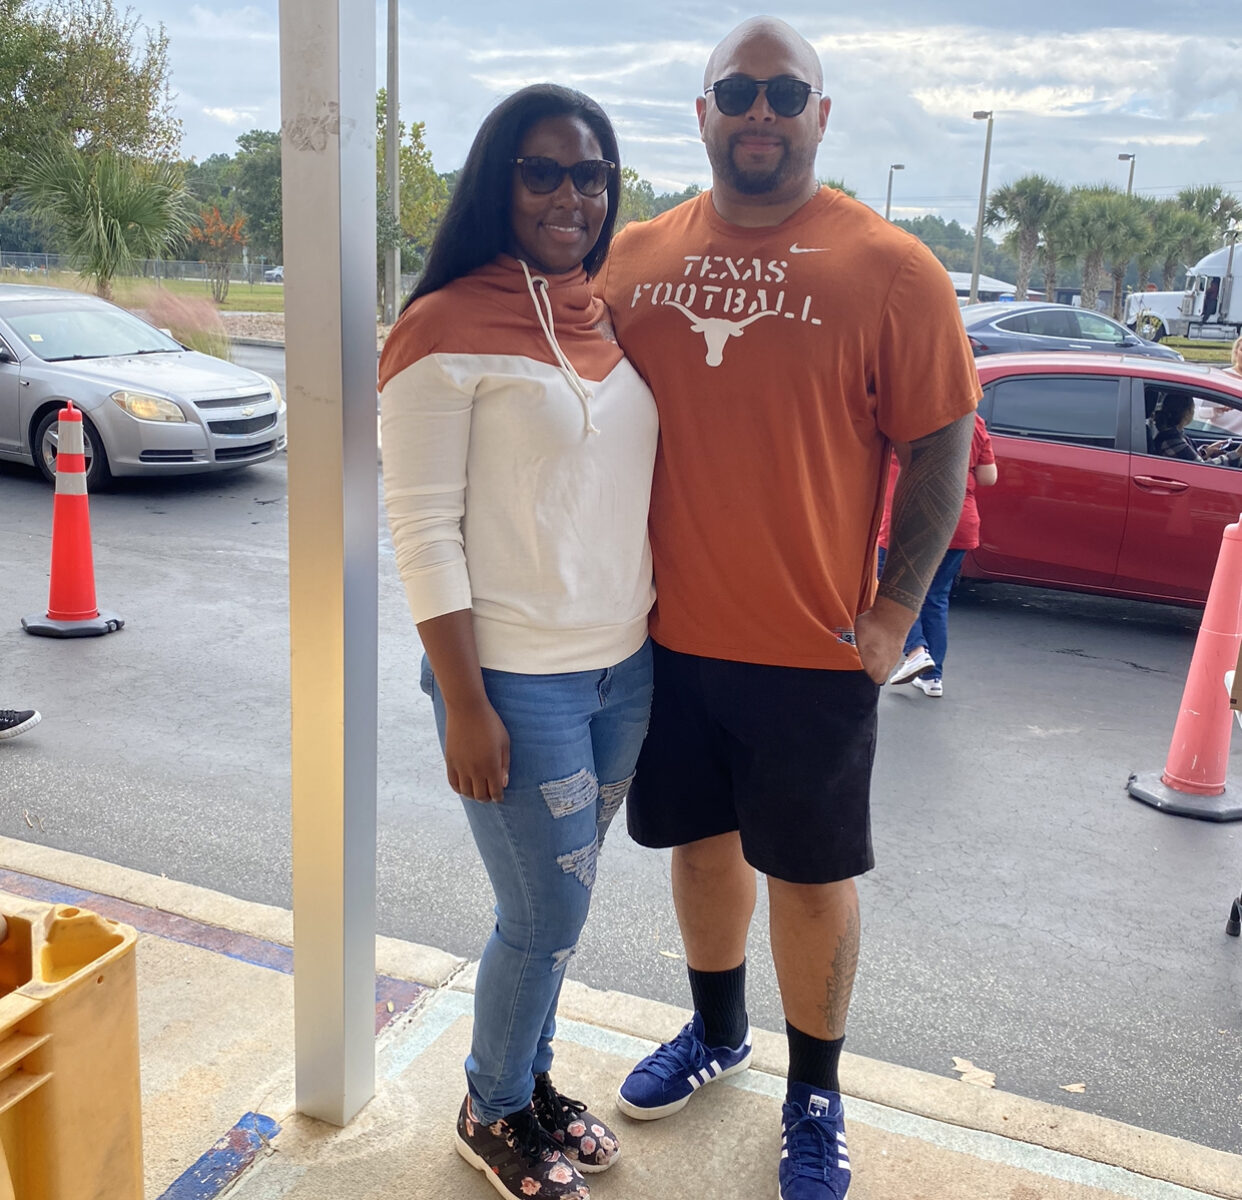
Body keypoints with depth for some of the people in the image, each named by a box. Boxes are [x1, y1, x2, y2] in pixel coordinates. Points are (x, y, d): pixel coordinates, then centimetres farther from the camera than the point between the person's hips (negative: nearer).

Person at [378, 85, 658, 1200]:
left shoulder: (608, 318, 9)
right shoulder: (447, 330, -12)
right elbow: (422, 530, -14)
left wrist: (651, 634, 12)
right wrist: (467, 705, -16)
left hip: (624, 668, 6)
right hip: (517, 681, -6)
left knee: (558, 901, 17)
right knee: (550, 916, 4)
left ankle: (532, 1078, 40)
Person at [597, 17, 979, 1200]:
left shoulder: (889, 268, -8)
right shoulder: (635, 257, 3)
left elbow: (940, 449, -5)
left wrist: (893, 613, -10)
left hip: (813, 651, -3)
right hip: (667, 635, 4)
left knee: (810, 873, 10)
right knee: (701, 837, 20)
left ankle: (815, 1096, 33)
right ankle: (717, 1033, 45)